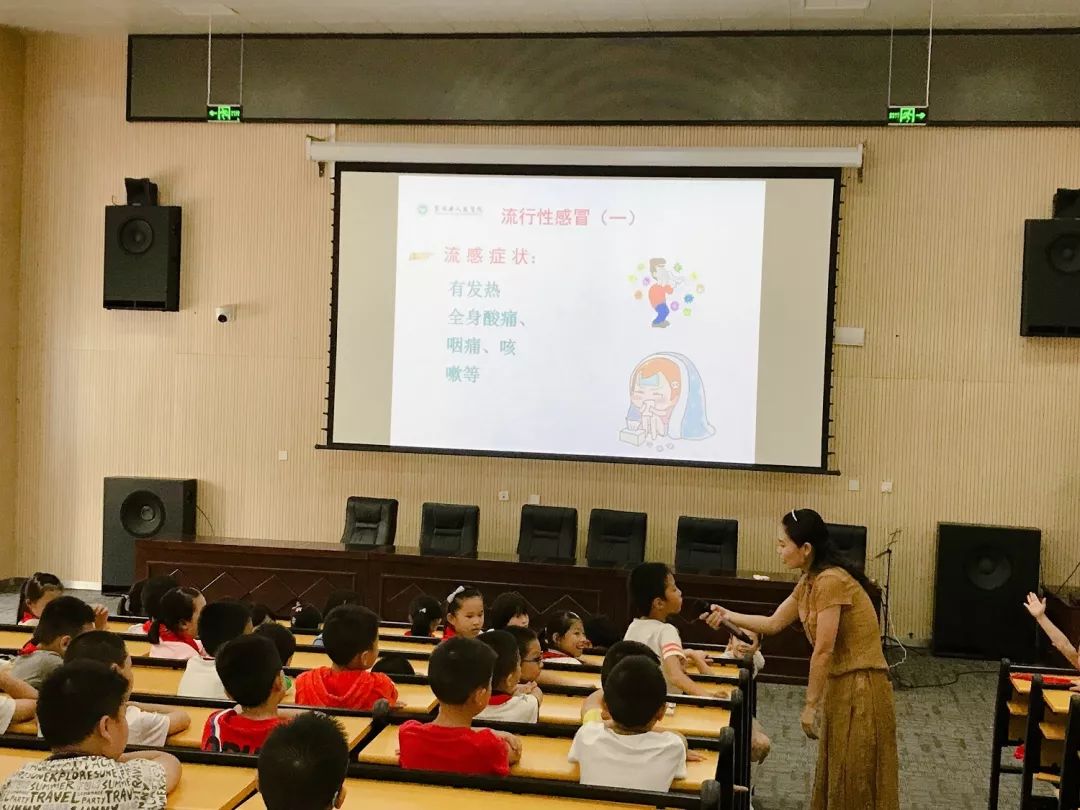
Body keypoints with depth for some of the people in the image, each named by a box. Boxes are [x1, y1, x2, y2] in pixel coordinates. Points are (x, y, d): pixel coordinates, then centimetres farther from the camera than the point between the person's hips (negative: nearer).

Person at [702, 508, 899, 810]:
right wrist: (728, 616, 9)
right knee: (836, 779, 18)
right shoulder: (809, 581, 8)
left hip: (860, 689, -9)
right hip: (840, 686, 9)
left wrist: (810, 705, -13)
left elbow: (823, 651, -20)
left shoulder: (830, 581, -22)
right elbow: (774, 623, 17)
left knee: (855, 785, 3)